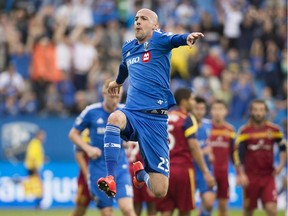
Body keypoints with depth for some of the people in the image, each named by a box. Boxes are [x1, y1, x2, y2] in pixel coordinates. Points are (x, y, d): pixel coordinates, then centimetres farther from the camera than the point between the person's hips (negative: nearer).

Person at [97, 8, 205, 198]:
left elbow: (174, 39, -25)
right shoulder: (128, 48, 15)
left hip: (155, 118, -4)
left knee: (160, 191, -7)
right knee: (115, 118, -37)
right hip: (132, 114, 4)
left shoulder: (158, 40, -2)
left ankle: (141, 172, 30)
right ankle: (110, 178, -34)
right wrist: (118, 82, 59)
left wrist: (188, 37, -48)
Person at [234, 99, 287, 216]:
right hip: (250, 176, -1)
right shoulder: (244, 131, -5)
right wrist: (241, 174, -18)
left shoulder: (273, 129, 2)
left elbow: (283, 147, 15)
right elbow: (238, 153, -9)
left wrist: (281, 164, 1)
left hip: (268, 176, 1)